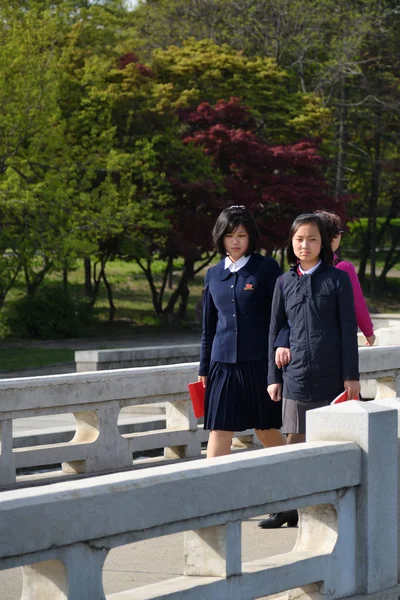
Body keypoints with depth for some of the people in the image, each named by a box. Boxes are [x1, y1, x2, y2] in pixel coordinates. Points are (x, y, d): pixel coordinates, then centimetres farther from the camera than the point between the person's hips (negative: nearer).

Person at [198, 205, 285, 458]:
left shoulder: (266, 268, -1)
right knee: (219, 430, -3)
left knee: (267, 430, 6)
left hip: (259, 362, -3)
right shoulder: (213, 275, 11)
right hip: (223, 363, 3)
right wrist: (204, 369, 15)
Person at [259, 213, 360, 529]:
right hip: (297, 375, 2)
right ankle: (288, 507, 12)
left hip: (332, 374, -2)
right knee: (295, 440, 4)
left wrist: (351, 375, -5)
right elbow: (276, 331, 11)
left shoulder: (338, 279, 0)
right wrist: (274, 377, 8)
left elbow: (348, 330, -1)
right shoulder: (284, 283, 8)